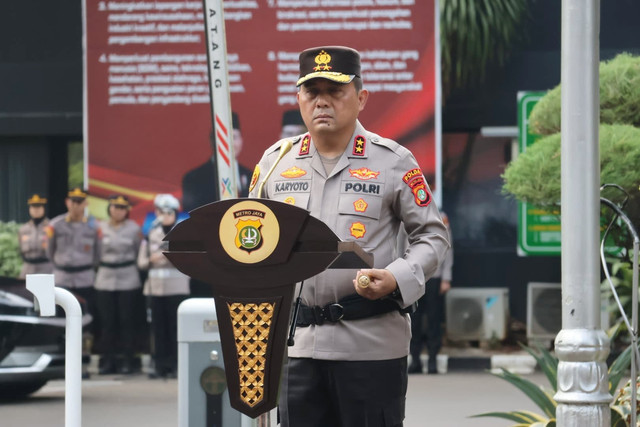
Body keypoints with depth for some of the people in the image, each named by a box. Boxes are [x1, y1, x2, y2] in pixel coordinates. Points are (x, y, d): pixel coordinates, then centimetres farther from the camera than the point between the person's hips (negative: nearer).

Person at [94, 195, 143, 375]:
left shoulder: (134, 229, 3)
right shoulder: (100, 228, 7)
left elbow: (140, 252, 7)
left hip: (128, 280, -2)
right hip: (105, 279, 2)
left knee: (126, 321, -1)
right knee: (107, 322, 2)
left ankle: (127, 362, 5)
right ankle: (108, 362, 9)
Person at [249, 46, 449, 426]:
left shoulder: (394, 162, 0)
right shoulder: (275, 162, 10)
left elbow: (433, 234, 4)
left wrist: (397, 278, -14)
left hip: (372, 341, -3)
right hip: (298, 341, 4)